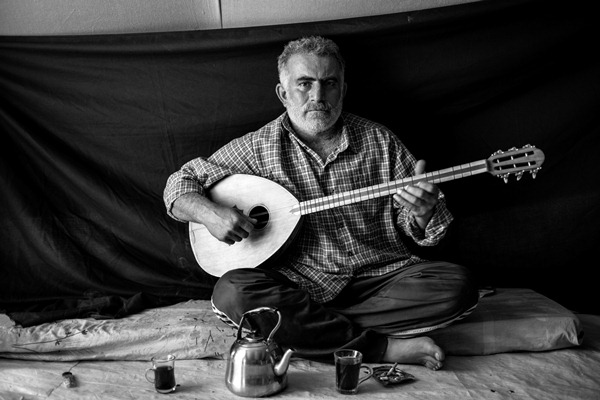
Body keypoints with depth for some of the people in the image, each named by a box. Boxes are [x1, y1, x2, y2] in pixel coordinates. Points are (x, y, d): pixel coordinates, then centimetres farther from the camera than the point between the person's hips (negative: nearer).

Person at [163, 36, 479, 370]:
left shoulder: (379, 141, 6)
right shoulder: (258, 147, 3)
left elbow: (419, 230, 9)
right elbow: (181, 182, 7)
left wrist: (423, 214, -17)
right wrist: (209, 213, -15)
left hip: (380, 278, 1)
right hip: (299, 284, -1)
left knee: (457, 284, -22)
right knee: (233, 292, -30)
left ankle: (310, 330, -17)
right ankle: (384, 348, -22)